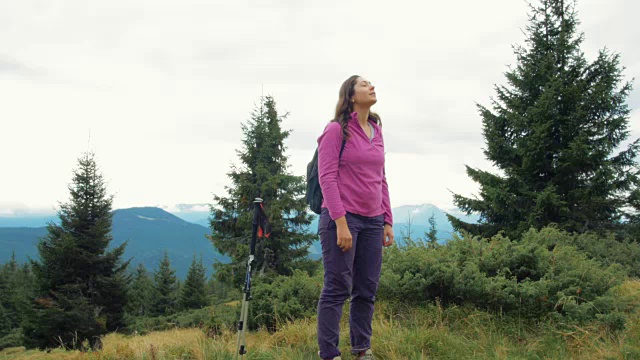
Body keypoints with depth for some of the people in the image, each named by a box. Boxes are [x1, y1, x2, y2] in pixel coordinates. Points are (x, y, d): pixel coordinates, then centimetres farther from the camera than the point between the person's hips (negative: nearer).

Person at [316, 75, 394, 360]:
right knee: (337, 289, -4)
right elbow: (327, 177, -10)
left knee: (367, 290, 8)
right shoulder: (336, 130, -3)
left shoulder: (376, 132, 15)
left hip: (372, 221, 6)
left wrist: (388, 221, 13)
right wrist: (340, 222, -17)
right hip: (342, 218, -6)